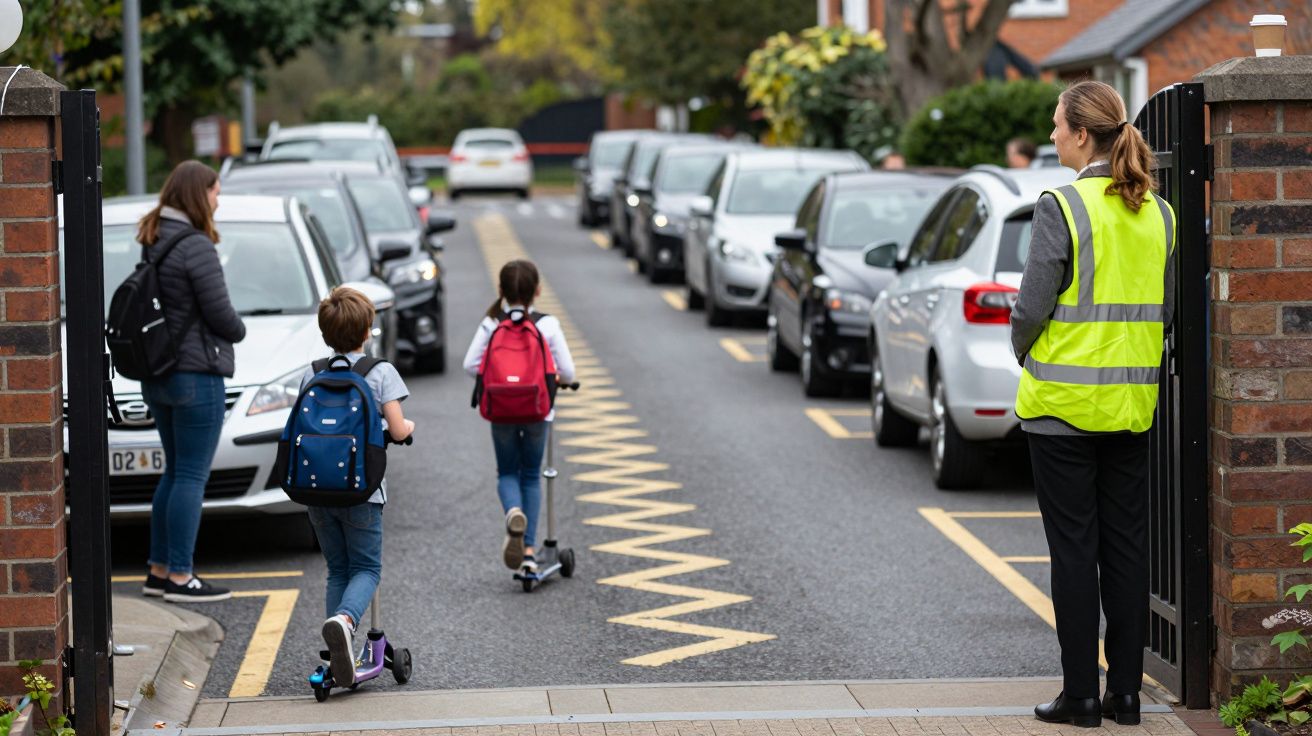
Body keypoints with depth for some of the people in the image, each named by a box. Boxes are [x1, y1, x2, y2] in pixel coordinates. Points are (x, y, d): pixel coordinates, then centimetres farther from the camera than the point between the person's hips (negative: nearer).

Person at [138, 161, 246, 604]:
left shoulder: (154, 243, 9)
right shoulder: (195, 247, -18)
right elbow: (220, 314, -17)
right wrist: (238, 332, 5)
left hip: (157, 376, 9)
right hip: (196, 374, -9)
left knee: (175, 473, 17)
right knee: (191, 477, -3)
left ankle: (158, 571, 21)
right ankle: (179, 579, -1)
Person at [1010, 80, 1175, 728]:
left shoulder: (1062, 207, -14)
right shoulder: (1158, 213, 6)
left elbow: (1033, 305, -14)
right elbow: (1164, 306, 11)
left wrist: (1023, 351, 6)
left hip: (1065, 400, -6)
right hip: (1133, 401, 6)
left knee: (1074, 547, 0)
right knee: (1126, 546, 10)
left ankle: (1081, 693, 3)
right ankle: (1125, 689, 13)